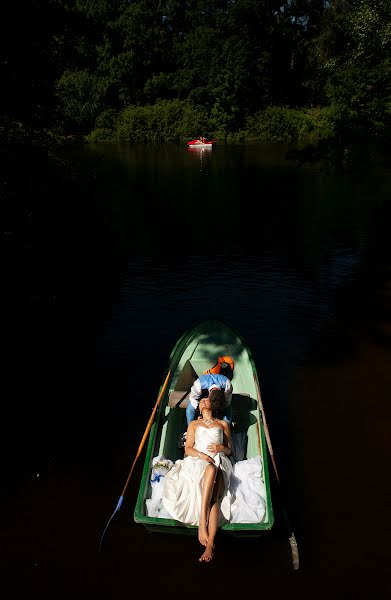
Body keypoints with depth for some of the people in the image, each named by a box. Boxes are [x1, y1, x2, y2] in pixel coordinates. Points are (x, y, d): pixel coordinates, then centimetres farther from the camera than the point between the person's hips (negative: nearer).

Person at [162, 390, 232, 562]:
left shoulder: (223, 424, 29)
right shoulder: (194, 424, 29)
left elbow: (228, 450, 25)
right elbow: (188, 449, 15)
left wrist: (220, 447, 0)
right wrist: (201, 455, -7)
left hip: (219, 461, 1)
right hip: (197, 460, -1)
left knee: (214, 497, -30)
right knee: (211, 469, -40)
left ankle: (209, 544, -46)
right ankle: (206, 533, -46)